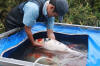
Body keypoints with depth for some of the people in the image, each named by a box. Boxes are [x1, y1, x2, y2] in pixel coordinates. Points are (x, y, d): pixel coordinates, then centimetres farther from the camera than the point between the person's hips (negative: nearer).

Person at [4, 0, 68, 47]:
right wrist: (34, 43, -18)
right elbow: (27, 29, -29)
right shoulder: (34, 8, -41)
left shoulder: (51, 12, -17)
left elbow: (50, 33, -10)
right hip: (12, 23, -6)